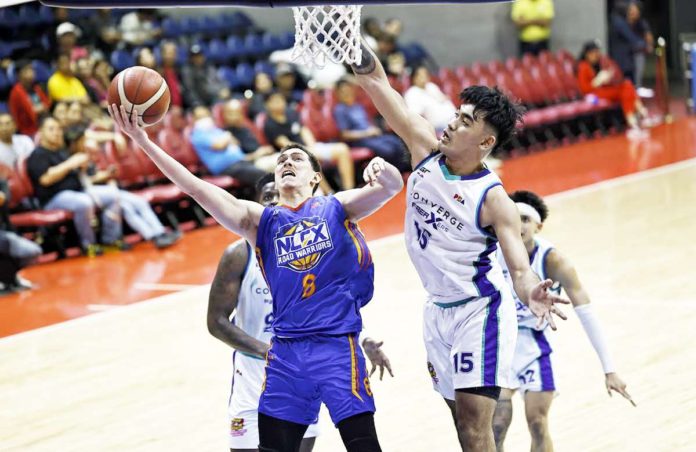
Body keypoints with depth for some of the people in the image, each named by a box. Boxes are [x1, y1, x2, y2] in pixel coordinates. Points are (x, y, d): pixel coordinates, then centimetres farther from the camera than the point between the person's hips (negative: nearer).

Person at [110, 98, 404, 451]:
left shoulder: (337, 207, 8)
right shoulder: (261, 220, 12)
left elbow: (391, 187, -6)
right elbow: (197, 188, 3)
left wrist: (383, 171, -31)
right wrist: (143, 141, -6)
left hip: (337, 347, -3)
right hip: (286, 352, 3)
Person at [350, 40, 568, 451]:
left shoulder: (492, 198, -21)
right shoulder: (426, 148, -6)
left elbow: (520, 267, -28)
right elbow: (377, 82, -9)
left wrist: (532, 294, -50)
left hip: (480, 310, -7)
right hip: (439, 308, 7)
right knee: (460, 414, 13)